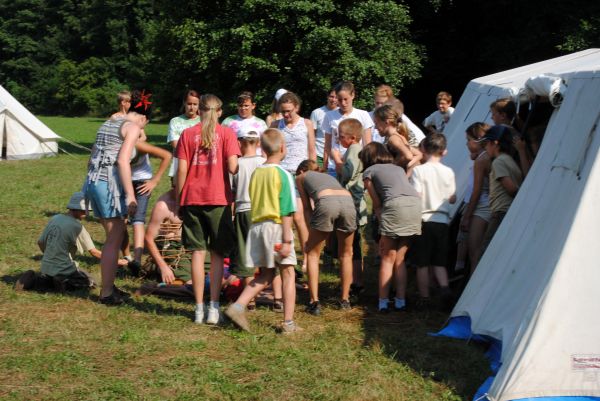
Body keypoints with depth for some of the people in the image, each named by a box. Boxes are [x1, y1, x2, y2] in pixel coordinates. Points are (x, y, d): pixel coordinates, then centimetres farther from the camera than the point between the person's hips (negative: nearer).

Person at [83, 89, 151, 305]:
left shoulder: (108, 124, 20)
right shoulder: (133, 127, -5)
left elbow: (92, 158, 21)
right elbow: (122, 161, -16)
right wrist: (130, 195, -17)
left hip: (93, 181, 8)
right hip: (109, 183, -8)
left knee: (114, 235, 19)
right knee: (114, 239, 1)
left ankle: (108, 286, 25)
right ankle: (107, 293, 5)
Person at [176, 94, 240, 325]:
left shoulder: (188, 134, 5)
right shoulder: (226, 133, 1)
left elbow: (182, 169, -1)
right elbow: (232, 167, -10)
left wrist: (179, 198, 7)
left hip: (192, 198, 1)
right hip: (219, 198, -1)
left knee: (197, 252, 5)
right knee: (217, 254, 8)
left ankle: (199, 309, 4)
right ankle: (214, 308, 3)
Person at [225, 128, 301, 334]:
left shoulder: (256, 173, 9)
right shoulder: (282, 174, -10)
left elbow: (253, 203, 13)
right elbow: (286, 211, -13)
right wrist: (287, 239, -13)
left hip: (256, 226, 6)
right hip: (276, 226, -6)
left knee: (265, 274, 16)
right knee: (288, 274, 6)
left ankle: (237, 306, 1)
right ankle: (288, 323, 6)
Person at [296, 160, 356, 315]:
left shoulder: (301, 177, 30)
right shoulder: (328, 176, 41)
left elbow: (307, 207, 24)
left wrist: (312, 231, 27)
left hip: (326, 202, -4)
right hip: (348, 200, 4)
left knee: (313, 254, 12)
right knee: (345, 254, 23)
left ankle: (315, 302, 4)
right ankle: (345, 300, 25)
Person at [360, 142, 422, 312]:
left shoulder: (369, 172, 18)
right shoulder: (399, 168, 34)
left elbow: (377, 204, 12)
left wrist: (383, 232, 14)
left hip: (395, 205, -5)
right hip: (416, 204, 5)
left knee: (388, 258, 4)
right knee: (399, 258, 15)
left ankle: (383, 303, 1)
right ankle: (400, 301, 14)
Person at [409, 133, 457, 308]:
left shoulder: (419, 170, -8)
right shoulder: (448, 172, 3)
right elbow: (452, 199, 9)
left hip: (424, 220, -3)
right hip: (442, 221, 3)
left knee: (422, 263, 6)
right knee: (439, 261, 12)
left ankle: (424, 297, 9)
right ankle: (444, 286, -11)